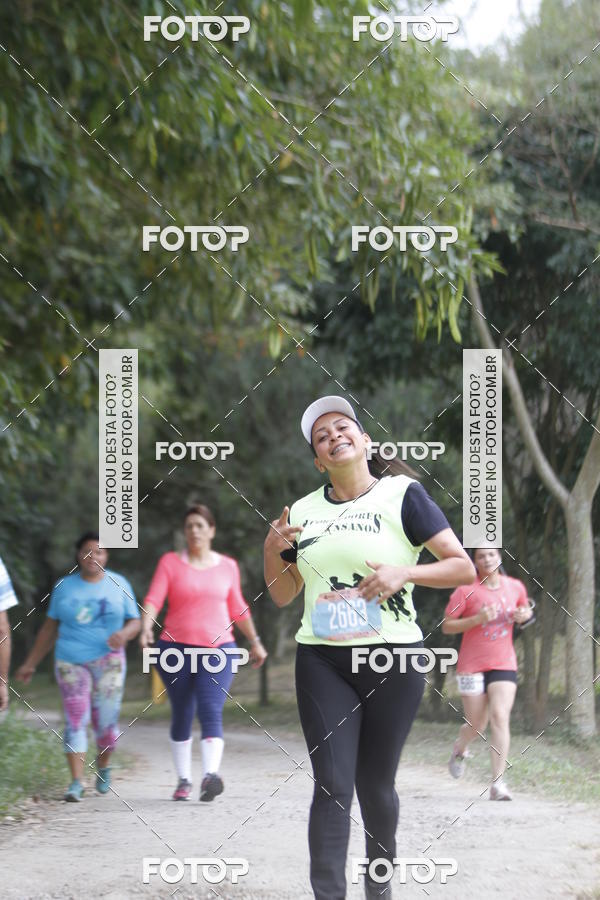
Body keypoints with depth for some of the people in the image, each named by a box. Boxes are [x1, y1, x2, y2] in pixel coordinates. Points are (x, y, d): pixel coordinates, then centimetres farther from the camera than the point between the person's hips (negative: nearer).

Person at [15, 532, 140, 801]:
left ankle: (103, 766, 27)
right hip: (71, 662, 0)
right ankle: (76, 782, -12)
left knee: (106, 723, -3)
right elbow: (49, 629, 13)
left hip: (108, 661, 0)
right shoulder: (64, 587, 7)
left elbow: (135, 622, 7)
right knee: (76, 720, -11)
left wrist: (124, 634, -16)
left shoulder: (119, 585, 6)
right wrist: (30, 664, 12)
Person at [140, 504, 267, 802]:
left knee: (211, 711, -17)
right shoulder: (170, 562, 4)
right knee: (181, 715, 6)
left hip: (218, 648, 0)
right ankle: (183, 779, 17)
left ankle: (210, 775, -31)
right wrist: (146, 628, -25)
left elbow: (237, 608, 21)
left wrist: (255, 641, 25)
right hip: (176, 648, 0)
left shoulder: (227, 566, 10)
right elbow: (153, 599, -7)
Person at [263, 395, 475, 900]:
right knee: (332, 785, -6)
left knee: (376, 783, 7)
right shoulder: (302, 511, 9)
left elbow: (464, 569, -5)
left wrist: (405, 573, -19)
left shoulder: (403, 495, -3)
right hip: (322, 663, 2)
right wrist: (272, 548, -2)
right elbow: (282, 596, 16)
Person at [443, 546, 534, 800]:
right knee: (477, 725, 4)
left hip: (504, 664, 2)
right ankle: (459, 749, 42)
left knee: (500, 717, -15)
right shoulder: (466, 590, -8)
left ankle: (498, 783, -17)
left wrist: (525, 615, -1)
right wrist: (477, 619, -20)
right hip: (472, 666, -2)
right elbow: (446, 626, -6)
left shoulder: (515, 587, 4)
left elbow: (524, 611, 24)